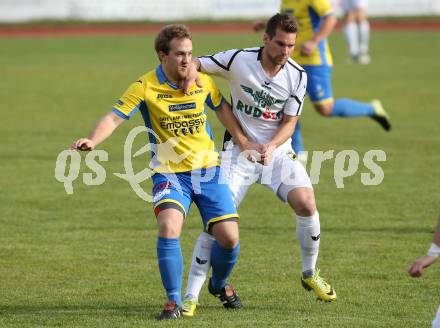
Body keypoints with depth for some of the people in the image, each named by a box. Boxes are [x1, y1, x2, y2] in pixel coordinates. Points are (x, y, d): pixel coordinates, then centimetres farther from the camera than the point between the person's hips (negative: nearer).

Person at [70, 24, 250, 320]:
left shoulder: (203, 81, -1)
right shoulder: (146, 87, -12)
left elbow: (222, 108, 17)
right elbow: (116, 117, -18)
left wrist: (244, 141, 15)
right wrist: (92, 141, -36)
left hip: (208, 169, 3)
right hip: (169, 172, -3)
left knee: (228, 237, -5)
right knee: (168, 227, -28)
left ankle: (220, 284, 30)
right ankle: (174, 301, -13)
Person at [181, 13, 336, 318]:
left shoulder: (297, 75, -6)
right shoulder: (238, 60, -13)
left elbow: (289, 122, -2)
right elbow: (194, 63, -4)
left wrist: (271, 145, -21)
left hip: (277, 150, 2)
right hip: (239, 151, -2)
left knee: (306, 204, -18)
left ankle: (310, 274, 8)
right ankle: (191, 297, -5)